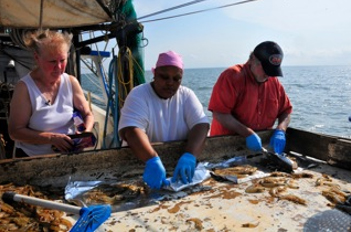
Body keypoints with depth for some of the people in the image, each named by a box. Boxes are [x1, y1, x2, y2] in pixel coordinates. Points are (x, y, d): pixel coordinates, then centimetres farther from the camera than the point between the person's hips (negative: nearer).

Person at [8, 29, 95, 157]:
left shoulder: (71, 82, 0)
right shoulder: (24, 87, -11)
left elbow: (88, 114, 6)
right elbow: (15, 131, -9)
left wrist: (87, 132, -14)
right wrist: (52, 138, -20)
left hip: (68, 154, 3)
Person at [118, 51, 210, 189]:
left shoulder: (187, 95, 1)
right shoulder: (138, 95, -9)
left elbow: (201, 125, -12)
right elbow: (131, 130, -23)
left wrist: (189, 156, -30)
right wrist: (152, 160, -40)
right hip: (142, 164, -2)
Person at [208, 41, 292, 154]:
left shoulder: (274, 82, 6)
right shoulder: (232, 77, -13)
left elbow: (286, 111, 13)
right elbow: (219, 114, -19)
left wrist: (280, 130, -7)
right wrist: (248, 134, -22)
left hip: (261, 145, 4)